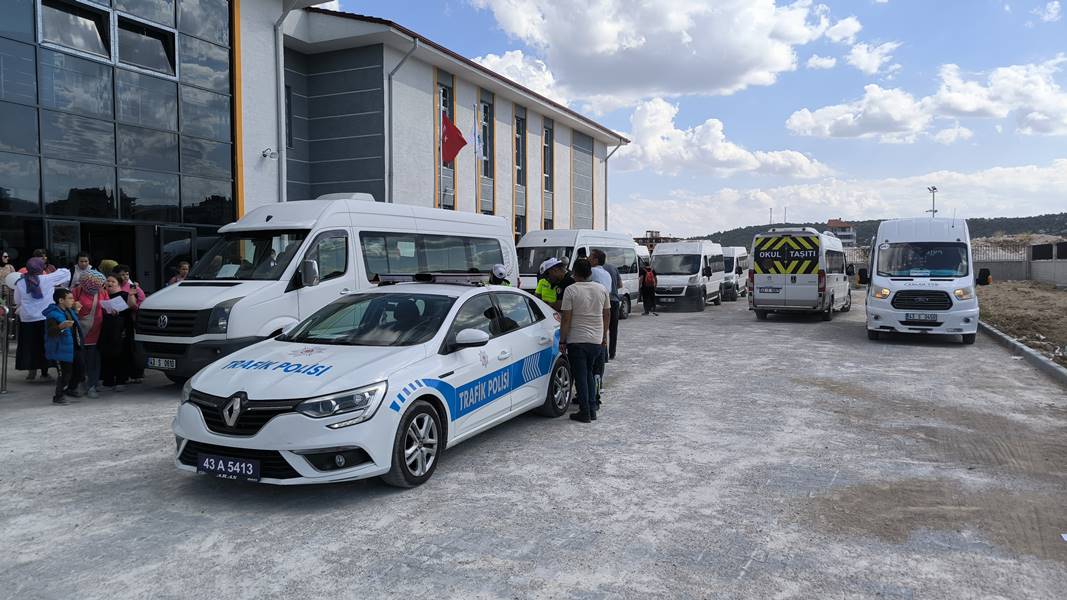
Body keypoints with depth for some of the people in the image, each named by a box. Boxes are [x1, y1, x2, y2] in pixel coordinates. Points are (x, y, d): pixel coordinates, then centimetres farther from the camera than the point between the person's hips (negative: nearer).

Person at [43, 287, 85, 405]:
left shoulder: (69, 311, 8)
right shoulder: (53, 314, -19)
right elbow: (50, 332, -30)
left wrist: (76, 311, 15)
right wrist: (61, 327, -48)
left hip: (74, 347, 9)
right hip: (61, 350, -9)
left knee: (80, 369, 17)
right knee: (65, 373, -8)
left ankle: (71, 389, 38)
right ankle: (58, 396, 8)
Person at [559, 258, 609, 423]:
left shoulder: (571, 290, -11)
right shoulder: (601, 289, 5)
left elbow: (566, 318, -13)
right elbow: (607, 314, 11)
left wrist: (562, 341, -5)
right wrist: (604, 337, 21)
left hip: (576, 340, -5)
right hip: (597, 340, 5)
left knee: (580, 377, 2)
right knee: (589, 374, 19)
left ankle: (585, 412, 4)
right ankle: (592, 410, 19)